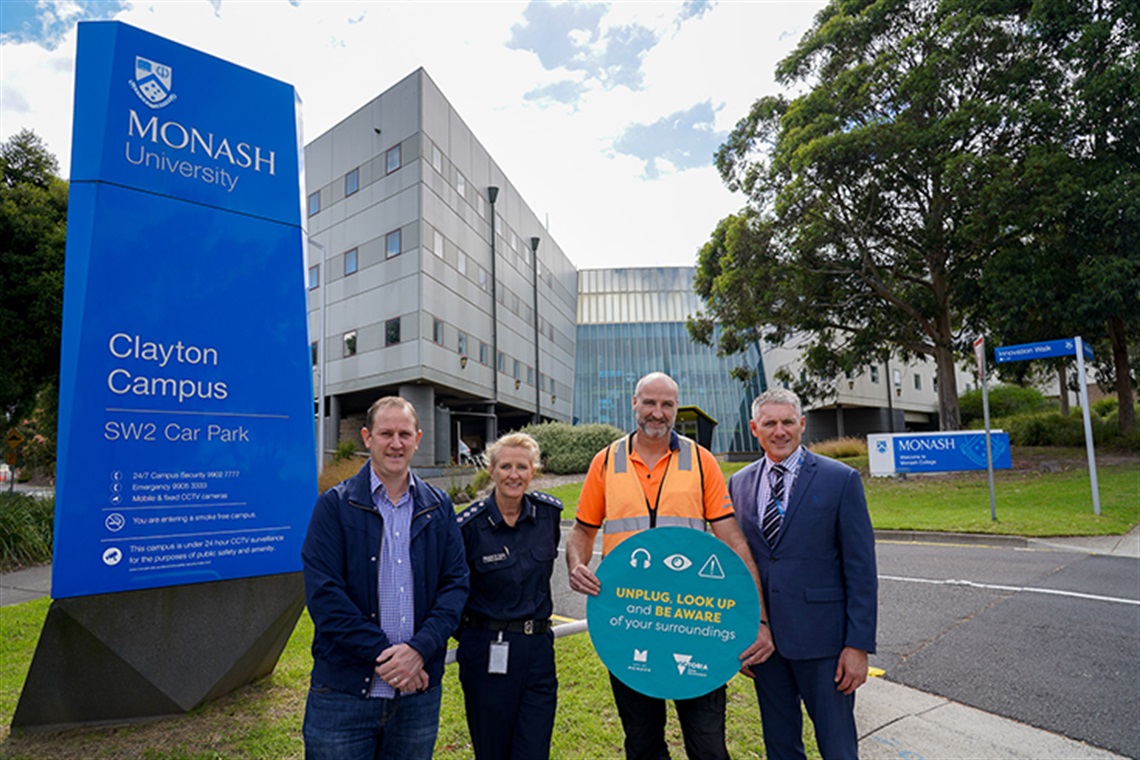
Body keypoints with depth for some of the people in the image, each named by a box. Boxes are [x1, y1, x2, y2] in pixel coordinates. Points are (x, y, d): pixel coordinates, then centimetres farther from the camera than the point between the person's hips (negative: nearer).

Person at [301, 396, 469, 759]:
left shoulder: (439, 507, 5)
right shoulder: (335, 505, -4)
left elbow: (456, 583, 1)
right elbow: (323, 594, -10)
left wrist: (419, 649, -13)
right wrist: (383, 654, -15)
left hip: (418, 690, 3)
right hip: (345, 690, -2)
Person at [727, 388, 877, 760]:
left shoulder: (840, 479, -6)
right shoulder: (739, 483, 5)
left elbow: (861, 570, -6)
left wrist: (859, 646, -10)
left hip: (821, 637, -3)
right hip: (761, 636, 4)